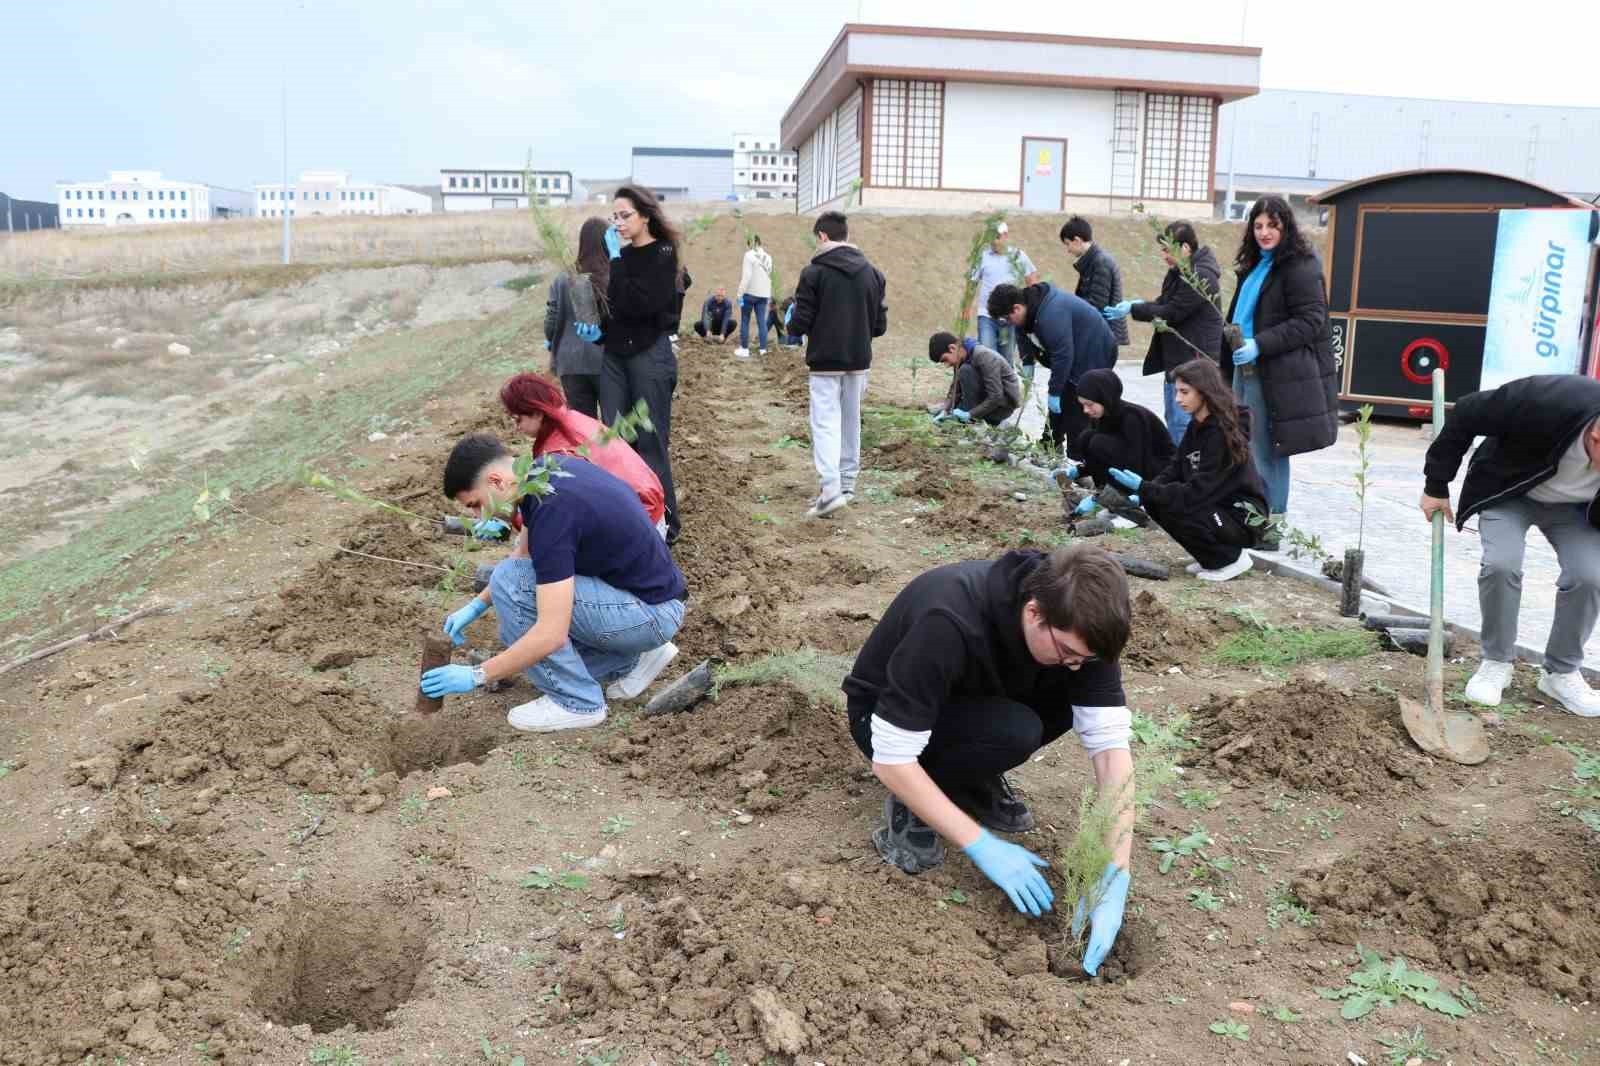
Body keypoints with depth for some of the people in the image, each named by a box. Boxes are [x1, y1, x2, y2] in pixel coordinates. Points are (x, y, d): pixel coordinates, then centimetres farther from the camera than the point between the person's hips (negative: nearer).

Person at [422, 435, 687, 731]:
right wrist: (477, 605, 12)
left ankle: (576, 702, -5)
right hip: (645, 595, 9)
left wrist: (476, 675, -19)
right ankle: (632, 659, 16)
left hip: (651, 612, -9)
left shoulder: (554, 508, -27)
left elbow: (552, 635, -29)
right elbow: (527, 556, 20)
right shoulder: (543, 471, 1)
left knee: (511, 584, -15)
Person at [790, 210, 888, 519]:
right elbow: (880, 325, 5)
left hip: (825, 361, -5)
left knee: (825, 422, -4)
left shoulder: (814, 272, -11)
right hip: (859, 360, 5)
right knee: (851, 421, 15)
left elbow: (800, 323, -12)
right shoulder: (871, 273, 4)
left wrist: (792, 325, 11)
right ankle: (848, 483, 22)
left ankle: (830, 488, -18)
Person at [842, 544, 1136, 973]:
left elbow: (1112, 747, -22)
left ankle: (974, 783, 2)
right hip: (885, 716, -6)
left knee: (1082, 699, -19)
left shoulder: (1075, 623, -23)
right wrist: (984, 847, -33)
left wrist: (1115, 877, -29)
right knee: (1016, 732, -33)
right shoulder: (948, 625, -40)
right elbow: (891, 762, -34)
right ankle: (911, 807, -8)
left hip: (974, 702, 6)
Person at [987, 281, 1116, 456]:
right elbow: (1026, 334, 16)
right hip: (1074, 354, 10)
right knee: (1057, 408, 16)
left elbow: (1062, 356, -31)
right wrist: (1027, 363, 4)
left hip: (1093, 356, -10)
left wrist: (1054, 393, -24)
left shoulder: (1050, 316, -34)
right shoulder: (1031, 303, -2)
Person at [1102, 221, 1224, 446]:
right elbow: (1167, 302, 21)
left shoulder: (1200, 276, -18)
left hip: (1194, 361, -11)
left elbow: (1172, 312, -19)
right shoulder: (1181, 271, 14)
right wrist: (1142, 304, 1)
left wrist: (1133, 309, -13)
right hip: (1177, 359, 11)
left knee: (1182, 422, -11)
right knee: (1172, 419, 16)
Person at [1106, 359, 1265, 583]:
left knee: (1173, 510, -24)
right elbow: (1175, 469, 2)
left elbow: (1198, 491, -26)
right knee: (1155, 503, -6)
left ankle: (1232, 558, -4)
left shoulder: (1222, 432, -23)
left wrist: (1145, 488, -27)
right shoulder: (1197, 425, 3)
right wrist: (1143, 493, -15)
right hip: (1216, 505, 8)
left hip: (1242, 516, -8)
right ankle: (1212, 556, 9)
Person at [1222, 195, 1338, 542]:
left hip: (1276, 374, -8)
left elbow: (1310, 321, -16)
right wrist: (1233, 341, 14)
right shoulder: (1255, 265, 17)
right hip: (1247, 369, 9)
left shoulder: (1300, 267, -9)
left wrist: (1259, 345, -23)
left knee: (1266, 452, -5)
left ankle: (1269, 529, 3)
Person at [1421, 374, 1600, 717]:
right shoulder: (1544, 401, -39)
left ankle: (1562, 672, 6)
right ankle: (1496, 662, -1)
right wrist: (1436, 485, -17)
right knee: (1501, 564, -23)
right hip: (1508, 490, -2)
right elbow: (1464, 415, -24)